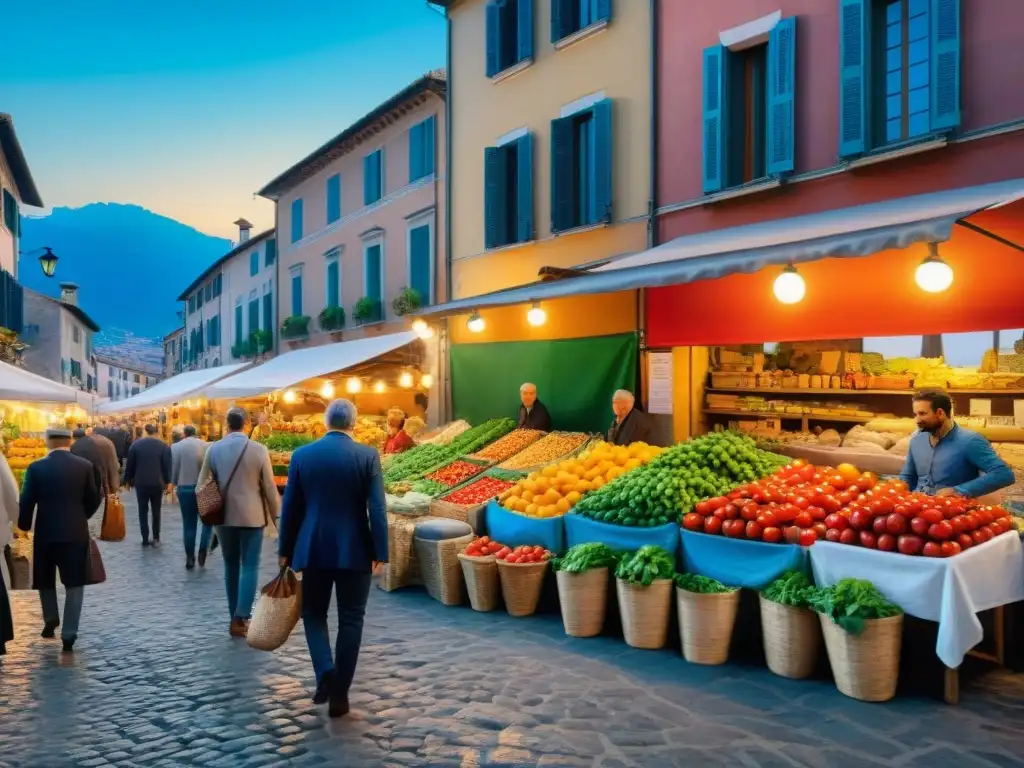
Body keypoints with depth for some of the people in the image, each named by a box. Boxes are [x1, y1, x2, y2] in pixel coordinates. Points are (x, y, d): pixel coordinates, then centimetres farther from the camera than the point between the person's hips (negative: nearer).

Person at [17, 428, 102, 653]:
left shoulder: (36, 468, -6)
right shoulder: (85, 466, -4)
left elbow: (26, 501, -4)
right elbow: (94, 499, 3)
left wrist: (24, 526, 14)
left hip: (46, 532, 0)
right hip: (76, 533, 0)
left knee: (46, 579, 23)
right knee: (73, 583, 5)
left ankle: (50, 618, 22)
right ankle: (69, 634, 2)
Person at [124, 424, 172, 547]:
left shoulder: (136, 444, -1)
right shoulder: (164, 446, -2)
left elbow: (130, 464, 2)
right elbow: (167, 465, -2)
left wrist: (128, 480, 13)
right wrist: (167, 481, 7)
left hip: (141, 482, 0)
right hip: (157, 483, 0)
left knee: (143, 511, 7)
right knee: (156, 510, 12)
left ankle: (145, 539, 4)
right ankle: (156, 538, 9)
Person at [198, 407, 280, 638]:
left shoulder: (213, 450, -1)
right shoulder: (259, 450, -9)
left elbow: (201, 485, 5)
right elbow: (269, 487, -7)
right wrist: (276, 516, 3)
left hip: (224, 516, 3)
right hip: (252, 516, -3)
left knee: (231, 566, 14)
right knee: (250, 567, 2)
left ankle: (236, 616, 19)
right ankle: (240, 619, -7)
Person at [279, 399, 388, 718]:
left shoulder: (302, 455, -1)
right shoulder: (368, 455, -7)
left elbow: (290, 507, 3)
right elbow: (377, 509, -10)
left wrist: (285, 550, 13)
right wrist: (380, 552, -2)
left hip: (313, 548, 1)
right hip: (355, 550, -1)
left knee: (313, 613, 18)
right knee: (350, 620, 9)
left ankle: (325, 671, -3)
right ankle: (339, 694, 11)